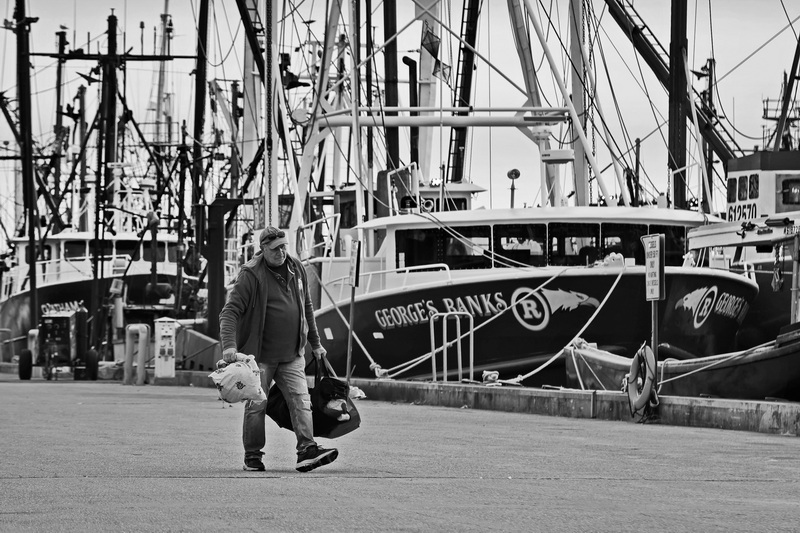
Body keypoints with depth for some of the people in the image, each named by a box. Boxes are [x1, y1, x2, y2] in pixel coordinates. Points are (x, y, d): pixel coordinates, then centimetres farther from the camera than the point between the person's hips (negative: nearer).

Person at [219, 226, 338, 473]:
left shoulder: (296, 269, 8)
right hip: (260, 356, -5)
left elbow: (307, 308, 21)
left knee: (301, 401, -7)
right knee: (256, 406, 1)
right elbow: (230, 311, -17)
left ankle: (307, 451, -14)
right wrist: (229, 344, -31)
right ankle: (252, 456, 12)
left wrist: (315, 343, 24)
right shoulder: (251, 275, -12)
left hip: (292, 356, 5)